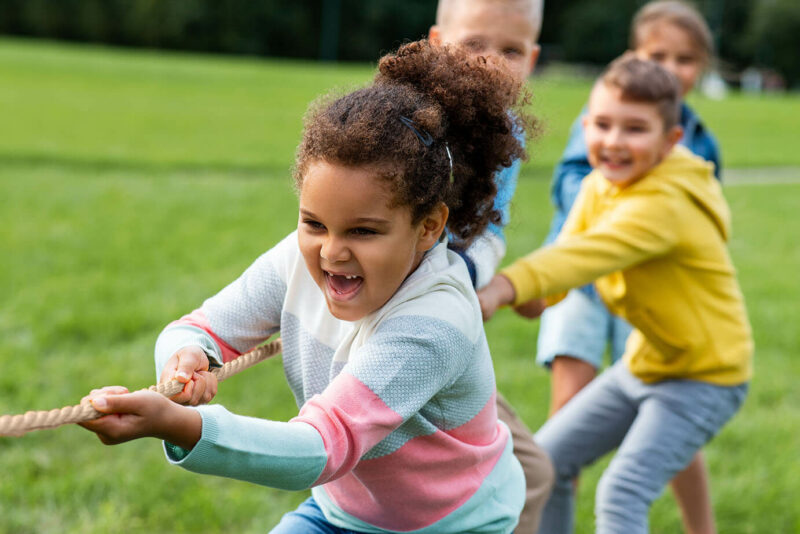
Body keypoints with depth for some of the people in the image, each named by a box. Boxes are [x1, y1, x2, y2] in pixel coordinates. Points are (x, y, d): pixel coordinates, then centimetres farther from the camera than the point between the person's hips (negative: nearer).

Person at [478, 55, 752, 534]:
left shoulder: (666, 205, -29)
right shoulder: (598, 187, -2)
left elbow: (590, 254, -44)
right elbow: (568, 250, -8)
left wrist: (505, 287, -58)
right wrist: (530, 295, -32)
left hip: (705, 376, -8)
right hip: (644, 362, 9)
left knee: (622, 493, -21)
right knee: (546, 461, 10)